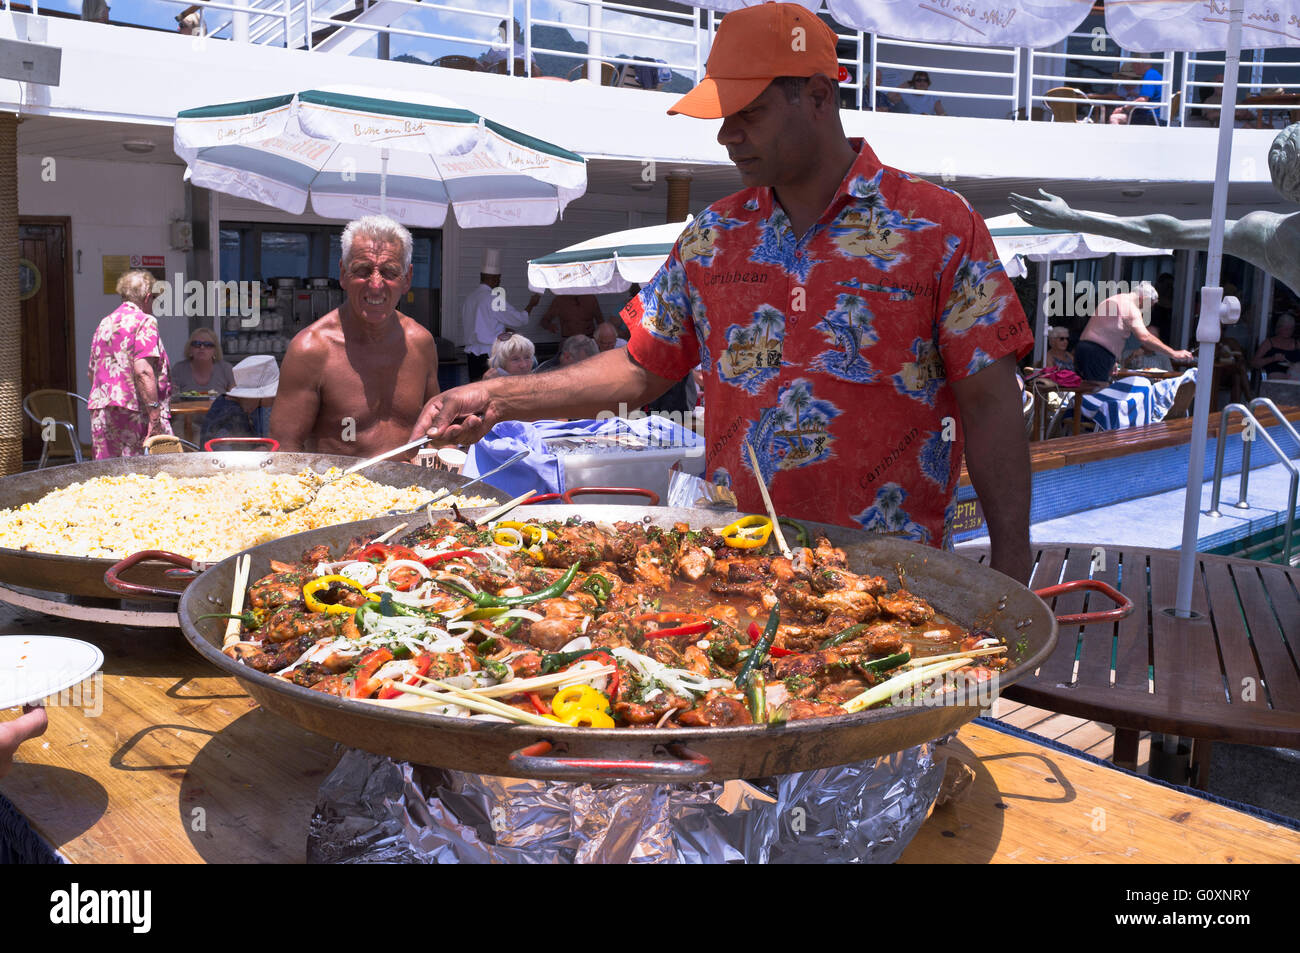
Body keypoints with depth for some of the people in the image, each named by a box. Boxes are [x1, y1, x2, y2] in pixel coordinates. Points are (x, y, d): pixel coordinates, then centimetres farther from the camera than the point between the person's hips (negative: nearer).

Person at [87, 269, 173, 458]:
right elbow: (143, 371, -17)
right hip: (134, 414, -8)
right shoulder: (144, 322, -6)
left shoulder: (104, 324, 18)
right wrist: (155, 418, -19)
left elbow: (92, 373, 21)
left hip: (100, 416, 8)